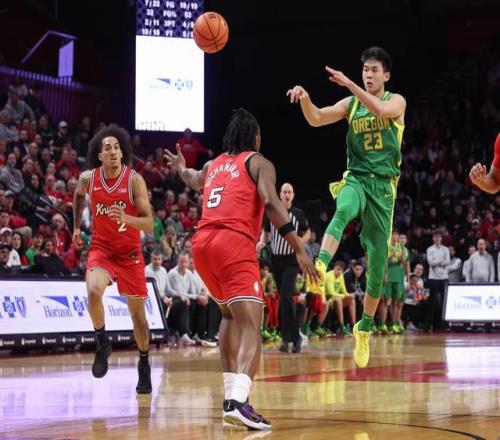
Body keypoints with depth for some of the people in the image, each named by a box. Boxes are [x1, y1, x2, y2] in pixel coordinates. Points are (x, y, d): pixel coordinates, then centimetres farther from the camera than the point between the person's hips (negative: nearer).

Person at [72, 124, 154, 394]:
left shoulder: (134, 180, -16)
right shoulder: (88, 178, -7)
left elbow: (149, 225, -19)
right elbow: (78, 197, 19)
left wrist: (126, 218, -37)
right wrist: (76, 226, 21)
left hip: (130, 252, -1)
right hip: (101, 248, 1)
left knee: (137, 312, 8)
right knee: (93, 291, -30)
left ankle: (144, 366, 28)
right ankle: (102, 344, -6)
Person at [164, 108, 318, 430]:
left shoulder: (214, 164, 25)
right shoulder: (259, 163, 8)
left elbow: (194, 180, 49)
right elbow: (271, 204, -9)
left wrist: (181, 168, 73)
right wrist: (300, 250, -13)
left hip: (202, 243, 7)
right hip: (234, 245, -7)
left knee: (231, 315, 27)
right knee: (252, 326, -13)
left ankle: (232, 393, 21)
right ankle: (238, 401, -35)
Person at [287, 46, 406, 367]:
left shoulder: (396, 101, 3)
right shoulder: (351, 103, 10)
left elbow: (380, 111, -21)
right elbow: (316, 119, -2)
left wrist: (349, 85, -29)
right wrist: (304, 98, -22)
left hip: (384, 185, 0)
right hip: (355, 178, 0)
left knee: (378, 260, 2)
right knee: (343, 211, -38)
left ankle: (365, 328, 17)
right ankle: (319, 268, -60)